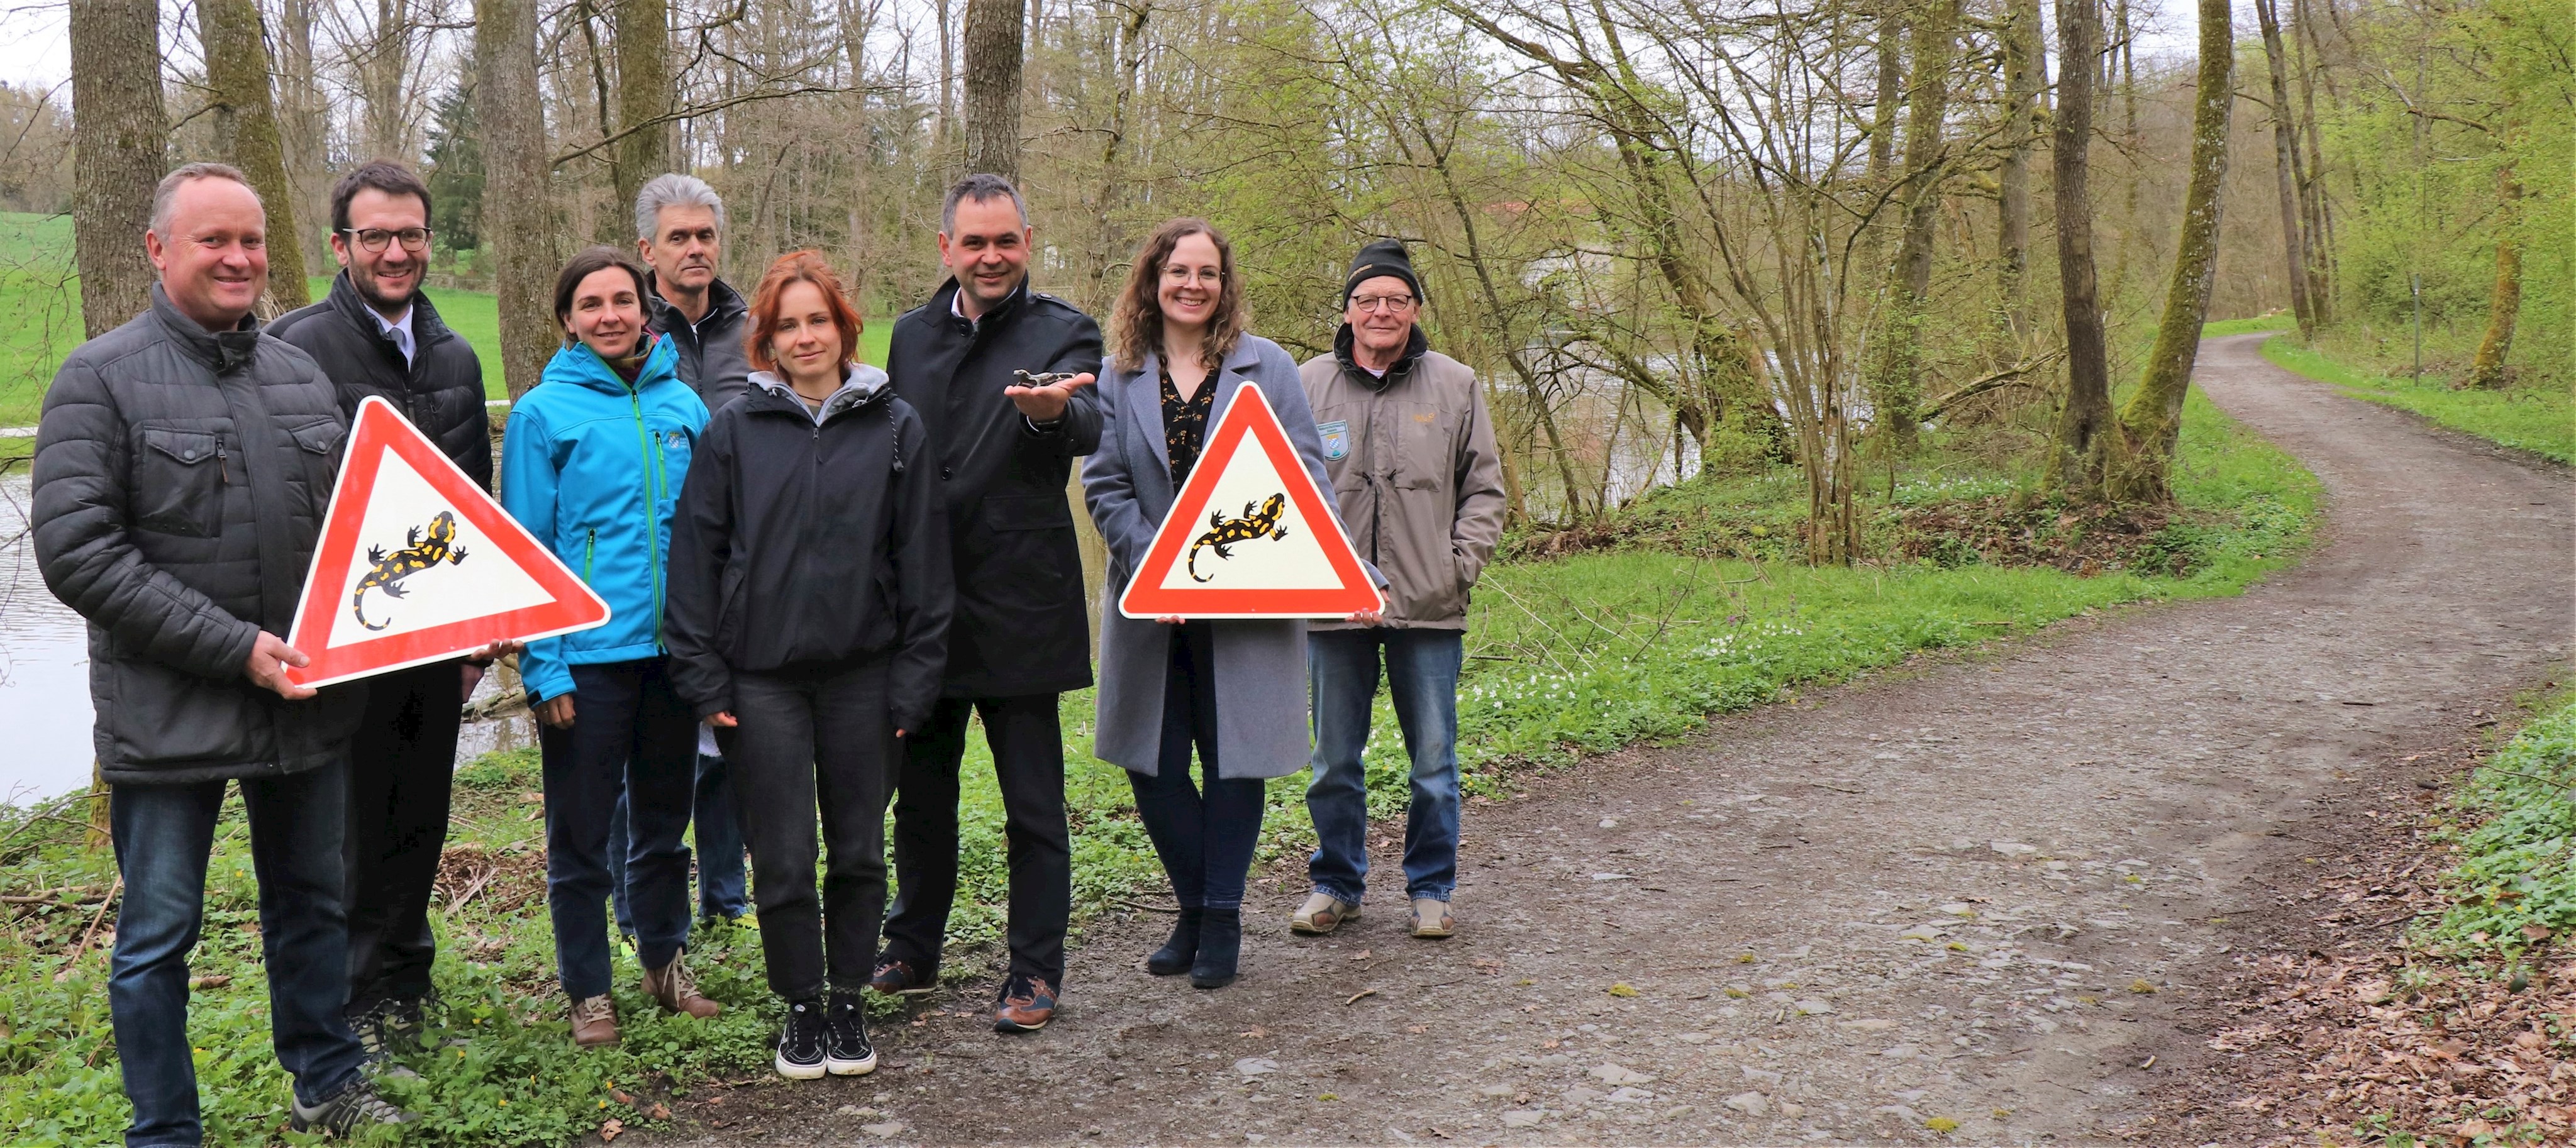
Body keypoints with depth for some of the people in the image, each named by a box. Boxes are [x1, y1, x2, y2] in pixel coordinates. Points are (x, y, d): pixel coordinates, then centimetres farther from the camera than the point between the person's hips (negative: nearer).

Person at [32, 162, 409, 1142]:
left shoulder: (300, 375, 9)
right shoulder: (101, 378, -7)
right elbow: (73, 551, -16)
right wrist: (234, 647, -20)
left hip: (308, 702, 5)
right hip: (169, 712, -5)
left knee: (314, 903, 18)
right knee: (158, 935, 6)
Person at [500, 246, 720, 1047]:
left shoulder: (682, 404, 4)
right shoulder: (545, 413, -6)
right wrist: (545, 667, -12)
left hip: (673, 649, 4)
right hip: (587, 657, -3)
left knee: (664, 822, 17)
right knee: (582, 837, 8)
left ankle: (666, 962, 33)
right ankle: (588, 991, 21)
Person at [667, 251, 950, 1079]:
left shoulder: (896, 428, 2)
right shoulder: (733, 430, 2)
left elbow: (921, 561, 2)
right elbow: (697, 554, 2)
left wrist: (913, 683, -2)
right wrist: (703, 677, -3)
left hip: (862, 672, 1)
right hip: (761, 677, 0)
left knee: (859, 851, 9)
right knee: (782, 857, 4)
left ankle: (850, 1001, 26)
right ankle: (802, 1007, 21)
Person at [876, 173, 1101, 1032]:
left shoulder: (1063, 332, -4)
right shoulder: (912, 336, 11)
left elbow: (1089, 427, -24)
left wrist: (1053, 410, -48)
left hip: (1020, 606, -5)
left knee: (1033, 805, 2)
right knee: (920, 791, 16)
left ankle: (1035, 973, 12)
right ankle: (913, 951, 30)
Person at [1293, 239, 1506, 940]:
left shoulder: (1455, 386, 6)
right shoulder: (1307, 385, 6)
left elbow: (1484, 488, 10)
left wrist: (1462, 563, -1)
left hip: (1429, 607, 0)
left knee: (1434, 760, 6)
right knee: (1335, 759, 9)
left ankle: (1431, 889, 20)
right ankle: (1336, 884, 24)